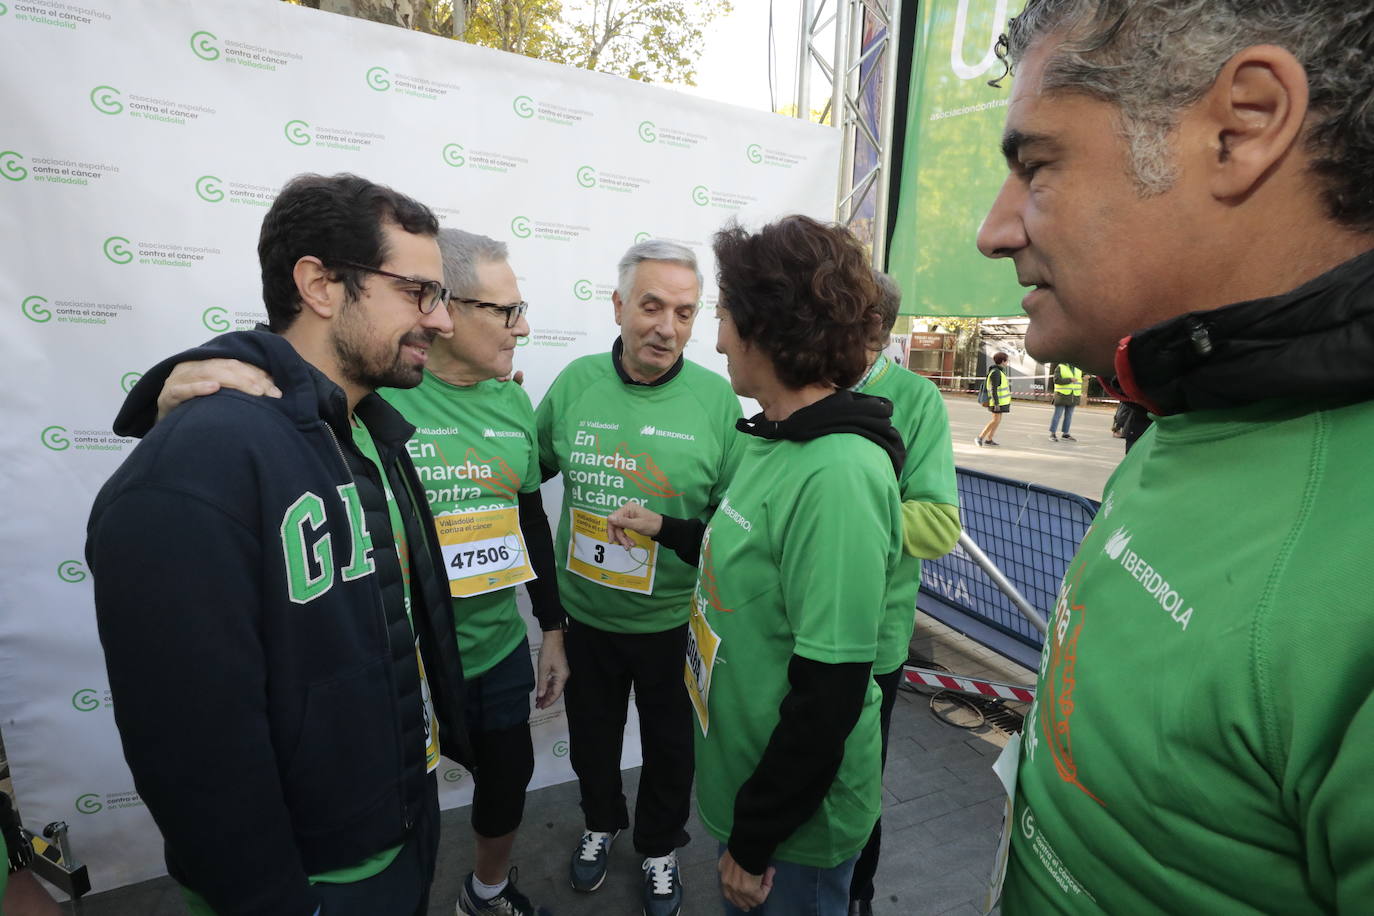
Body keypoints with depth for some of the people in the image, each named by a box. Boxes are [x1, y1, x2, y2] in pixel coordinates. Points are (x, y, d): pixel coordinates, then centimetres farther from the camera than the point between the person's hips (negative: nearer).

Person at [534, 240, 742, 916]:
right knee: (591, 737, 26)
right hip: (585, 614, 2)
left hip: (674, 622, -2)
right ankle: (601, 823, 58)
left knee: (669, 751, 22)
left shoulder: (716, 398, -14)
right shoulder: (576, 382, -7)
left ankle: (660, 848, 52)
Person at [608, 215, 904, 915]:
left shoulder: (838, 473, -30)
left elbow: (831, 693, -27)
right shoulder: (775, 439, -1)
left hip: (797, 820, -8)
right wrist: (665, 529, 20)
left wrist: (757, 840, -16)